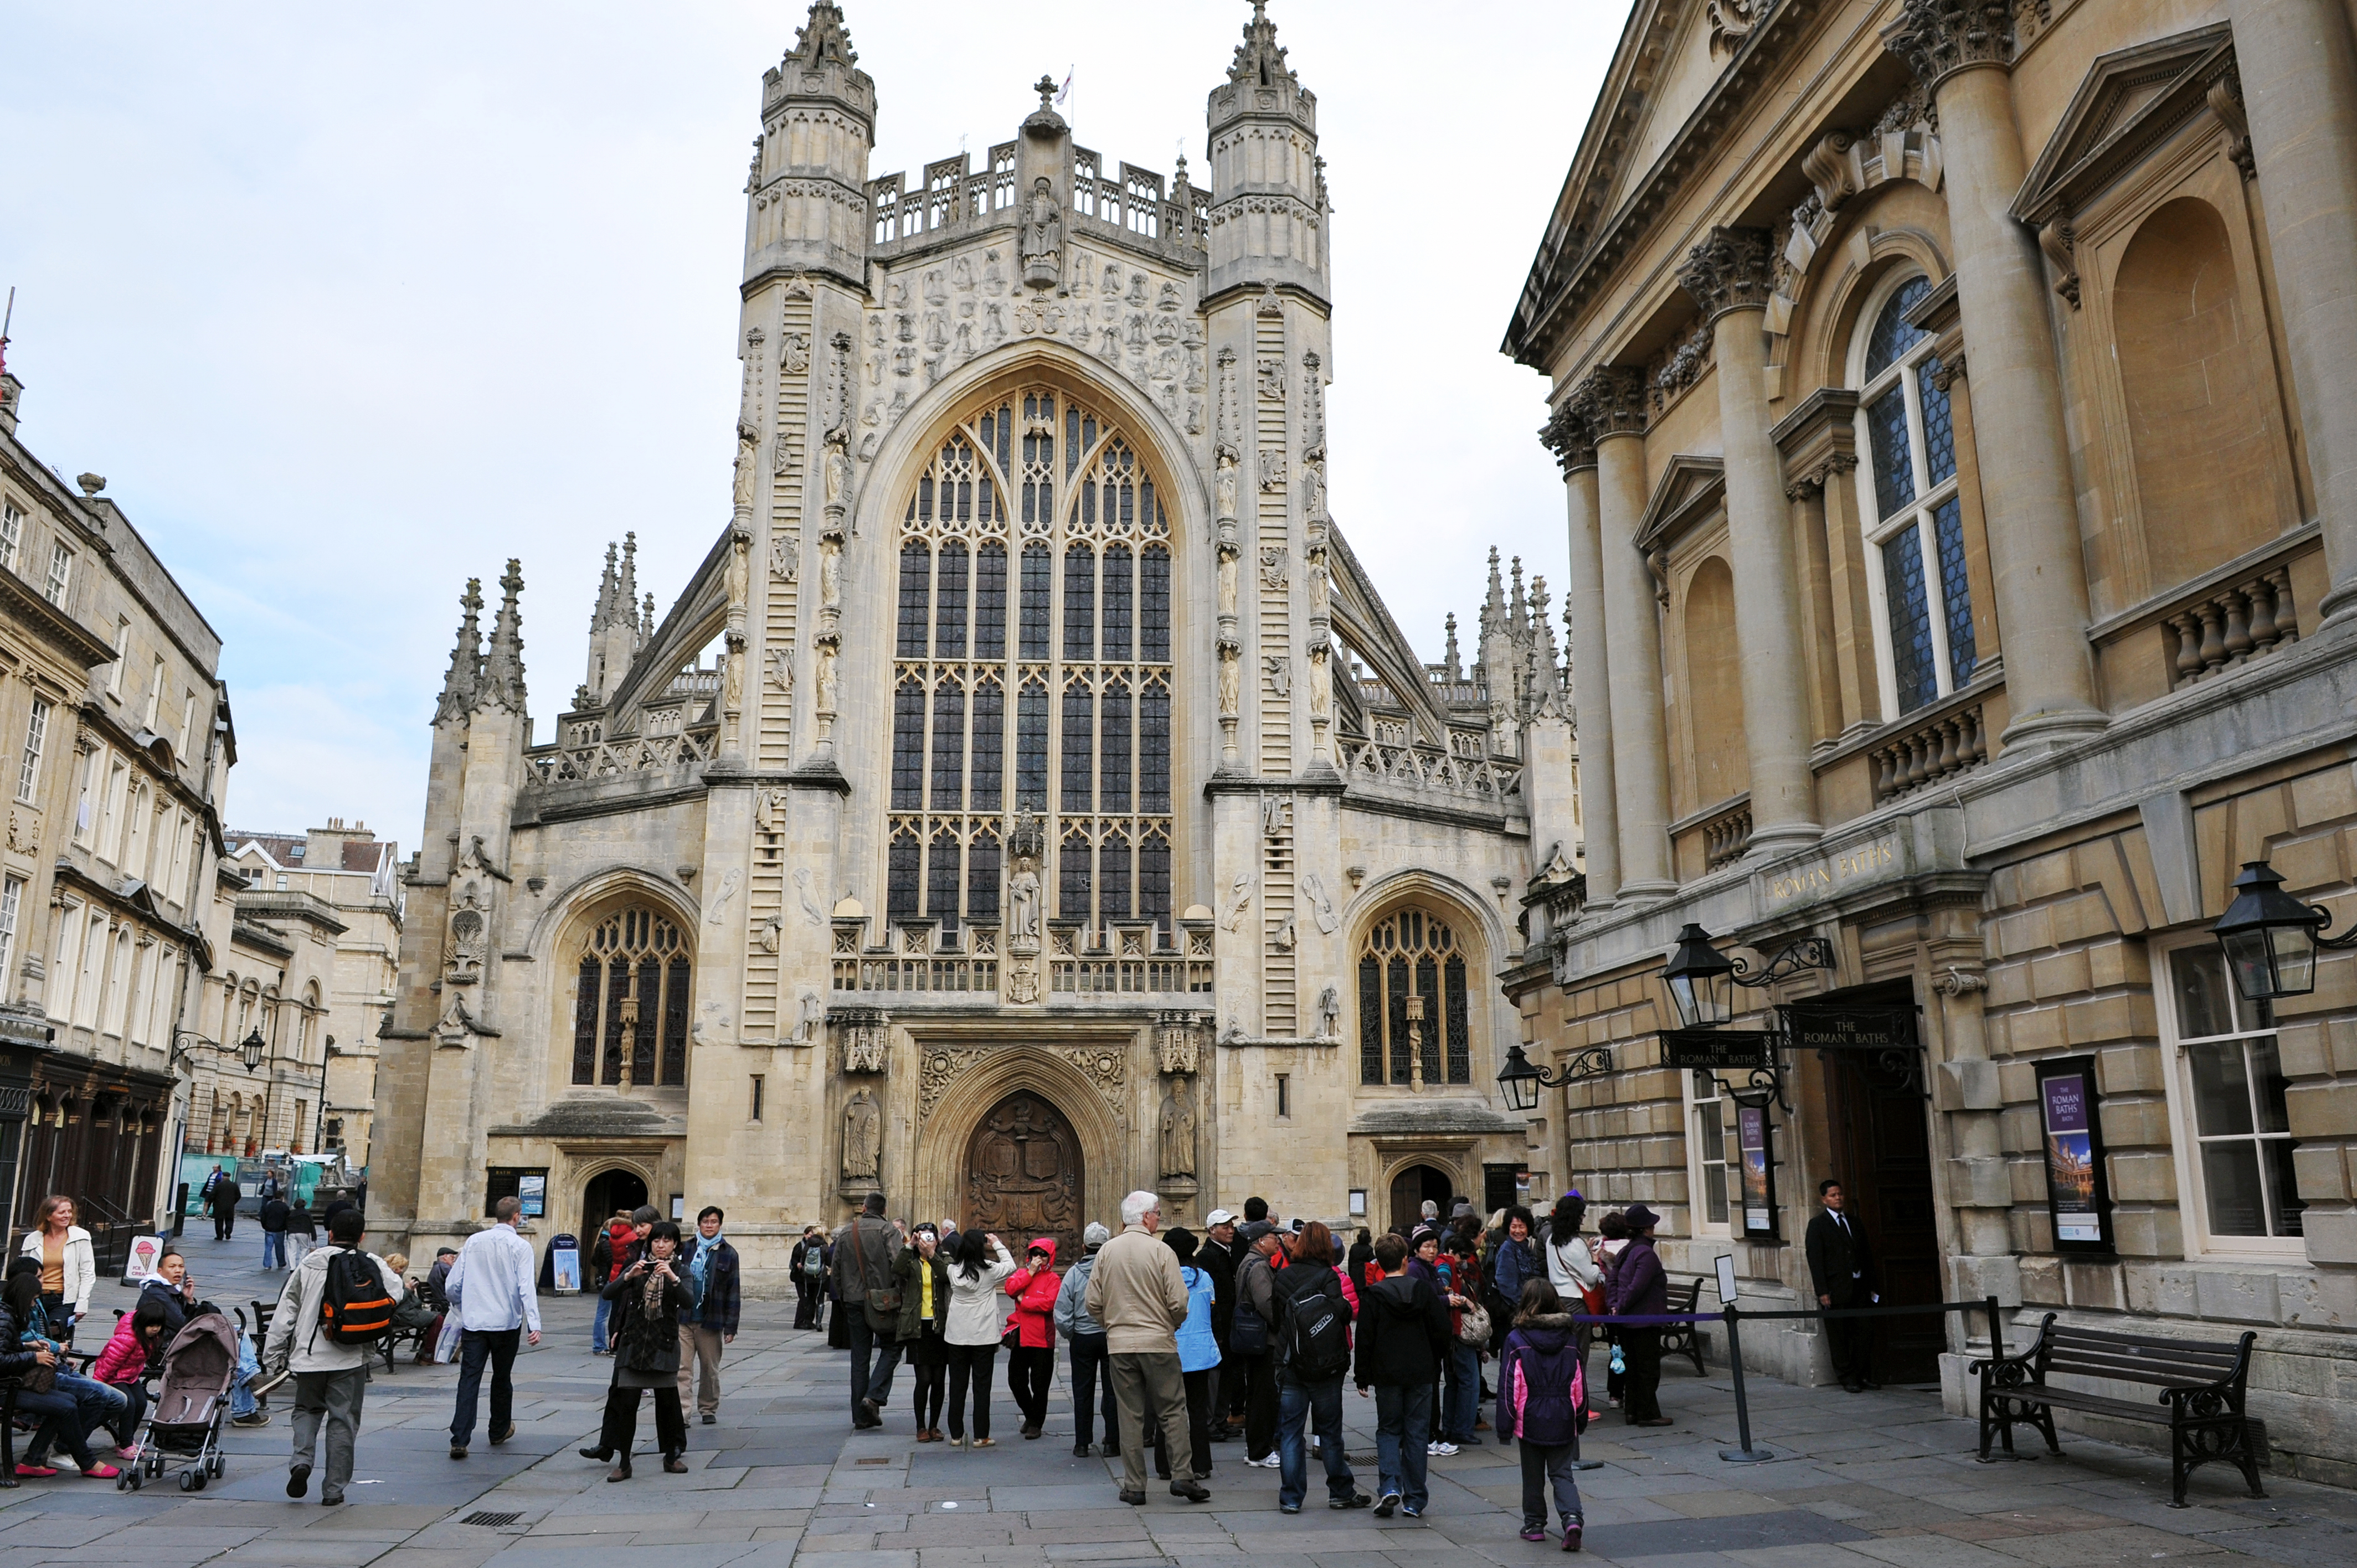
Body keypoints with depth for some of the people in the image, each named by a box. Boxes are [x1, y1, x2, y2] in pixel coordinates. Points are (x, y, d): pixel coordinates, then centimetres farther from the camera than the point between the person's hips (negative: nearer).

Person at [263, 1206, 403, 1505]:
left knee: (307, 1409, 22)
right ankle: (334, 1489, 7)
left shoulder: (308, 1265, 4)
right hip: (350, 1357, -2)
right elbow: (395, 1294, -10)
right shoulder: (373, 1264, -2)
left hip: (308, 1355, 2)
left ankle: (301, 1461, -2)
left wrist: (274, 1351, 15)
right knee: (343, 1419, 6)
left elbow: (286, 1310, 7)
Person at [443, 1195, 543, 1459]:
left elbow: (452, 1285, 8)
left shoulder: (474, 1242, 5)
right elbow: (526, 1288, -16)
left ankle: (459, 1440, -10)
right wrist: (534, 1324, -19)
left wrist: (463, 1307, 27)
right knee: (501, 1378, 15)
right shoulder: (521, 1247, -6)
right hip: (506, 1323, -2)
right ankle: (499, 1431, 31)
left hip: (473, 1322, 2)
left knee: (469, 1380, 0)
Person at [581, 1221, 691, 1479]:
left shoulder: (680, 1271, 1)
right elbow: (608, 1294, -8)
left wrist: (673, 1278, -32)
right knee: (626, 1402, -2)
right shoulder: (638, 1267, 4)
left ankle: (672, 1456, 19)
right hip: (633, 1341, 1)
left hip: (664, 1344, -1)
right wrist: (629, 1277, -25)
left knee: (667, 1401, 5)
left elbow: (687, 1302, -16)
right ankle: (623, 1462, 5)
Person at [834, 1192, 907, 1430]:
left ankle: (861, 1416, 10)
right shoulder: (888, 1230, -6)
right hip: (883, 1301, -4)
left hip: (854, 1301, 4)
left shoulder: (845, 1233, 9)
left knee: (859, 1357, 9)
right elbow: (898, 1263, -18)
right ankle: (874, 1395, -10)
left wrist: (843, 1299, 21)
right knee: (891, 1348, 9)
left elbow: (836, 1270, 13)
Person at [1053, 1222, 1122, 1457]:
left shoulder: (1074, 1273, -8)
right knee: (1112, 1391, 10)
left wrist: (1071, 1335, 7)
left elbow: (1062, 1315, -8)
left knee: (1083, 1392, 12)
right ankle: (1112, 1443, 12)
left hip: (1083, 1339, 1)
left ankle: (1082, 1444, 15)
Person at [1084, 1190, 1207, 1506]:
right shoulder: (1162, 1252, -9)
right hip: (1158, 1342, -3)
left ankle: (1134, 1486, 10)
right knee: (1173, 1411, 7)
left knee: (1130, 1415, 8)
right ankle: (1182, 1476, 4)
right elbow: (1178, 1303, -12)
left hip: (1119, 1345, 3)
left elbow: (1093, 1303, 2)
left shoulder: (1107, 1251, 1)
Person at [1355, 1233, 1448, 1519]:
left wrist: (1362, 1377, 4)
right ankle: (1414, 1500, 10)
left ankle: (1390, 1485, -7)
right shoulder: (1425, 1289, -2)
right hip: (1421, 1373, 1)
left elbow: (1365, 1340, -5)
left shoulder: (1372, 1296, -7)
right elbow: (1442, 1332, 0)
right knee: (1417, 1433, 9)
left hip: (1387, 1375, -1)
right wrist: (1436, 1364, 14)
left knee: (1388, 1430, 12)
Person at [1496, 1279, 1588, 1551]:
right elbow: (1579, 1385, 7)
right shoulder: (1570, 1338, 0)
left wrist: (1505, 1426, -4)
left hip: (1531, 1420, -2)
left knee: (1533, 1475, 13)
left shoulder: (1517, 1340, -11)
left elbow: (1509, 1386, -10)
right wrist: (1580, 1420, 18)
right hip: (1563, 1421, 2)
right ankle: (1572, 1517, -12)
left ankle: (1534, 1524, 20)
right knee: (1563, 1473, 9)